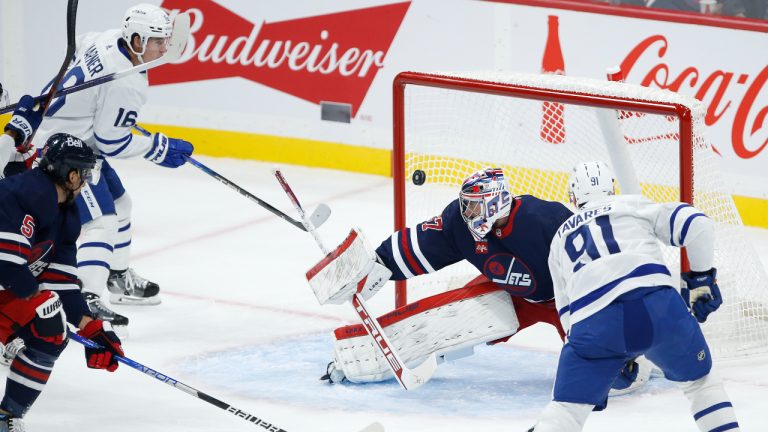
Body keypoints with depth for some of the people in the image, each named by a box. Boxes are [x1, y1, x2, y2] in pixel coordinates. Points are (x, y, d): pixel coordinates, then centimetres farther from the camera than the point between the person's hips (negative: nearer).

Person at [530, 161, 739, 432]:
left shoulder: (560, 239, 33)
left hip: (590, 322, 1)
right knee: (699, 379, 22)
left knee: (568, 406, 12)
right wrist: (702, 278, 22)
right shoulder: (633, 205, 24)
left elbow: (567, 311, 33)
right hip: (655, 303, -1)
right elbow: (695, 224, 11)